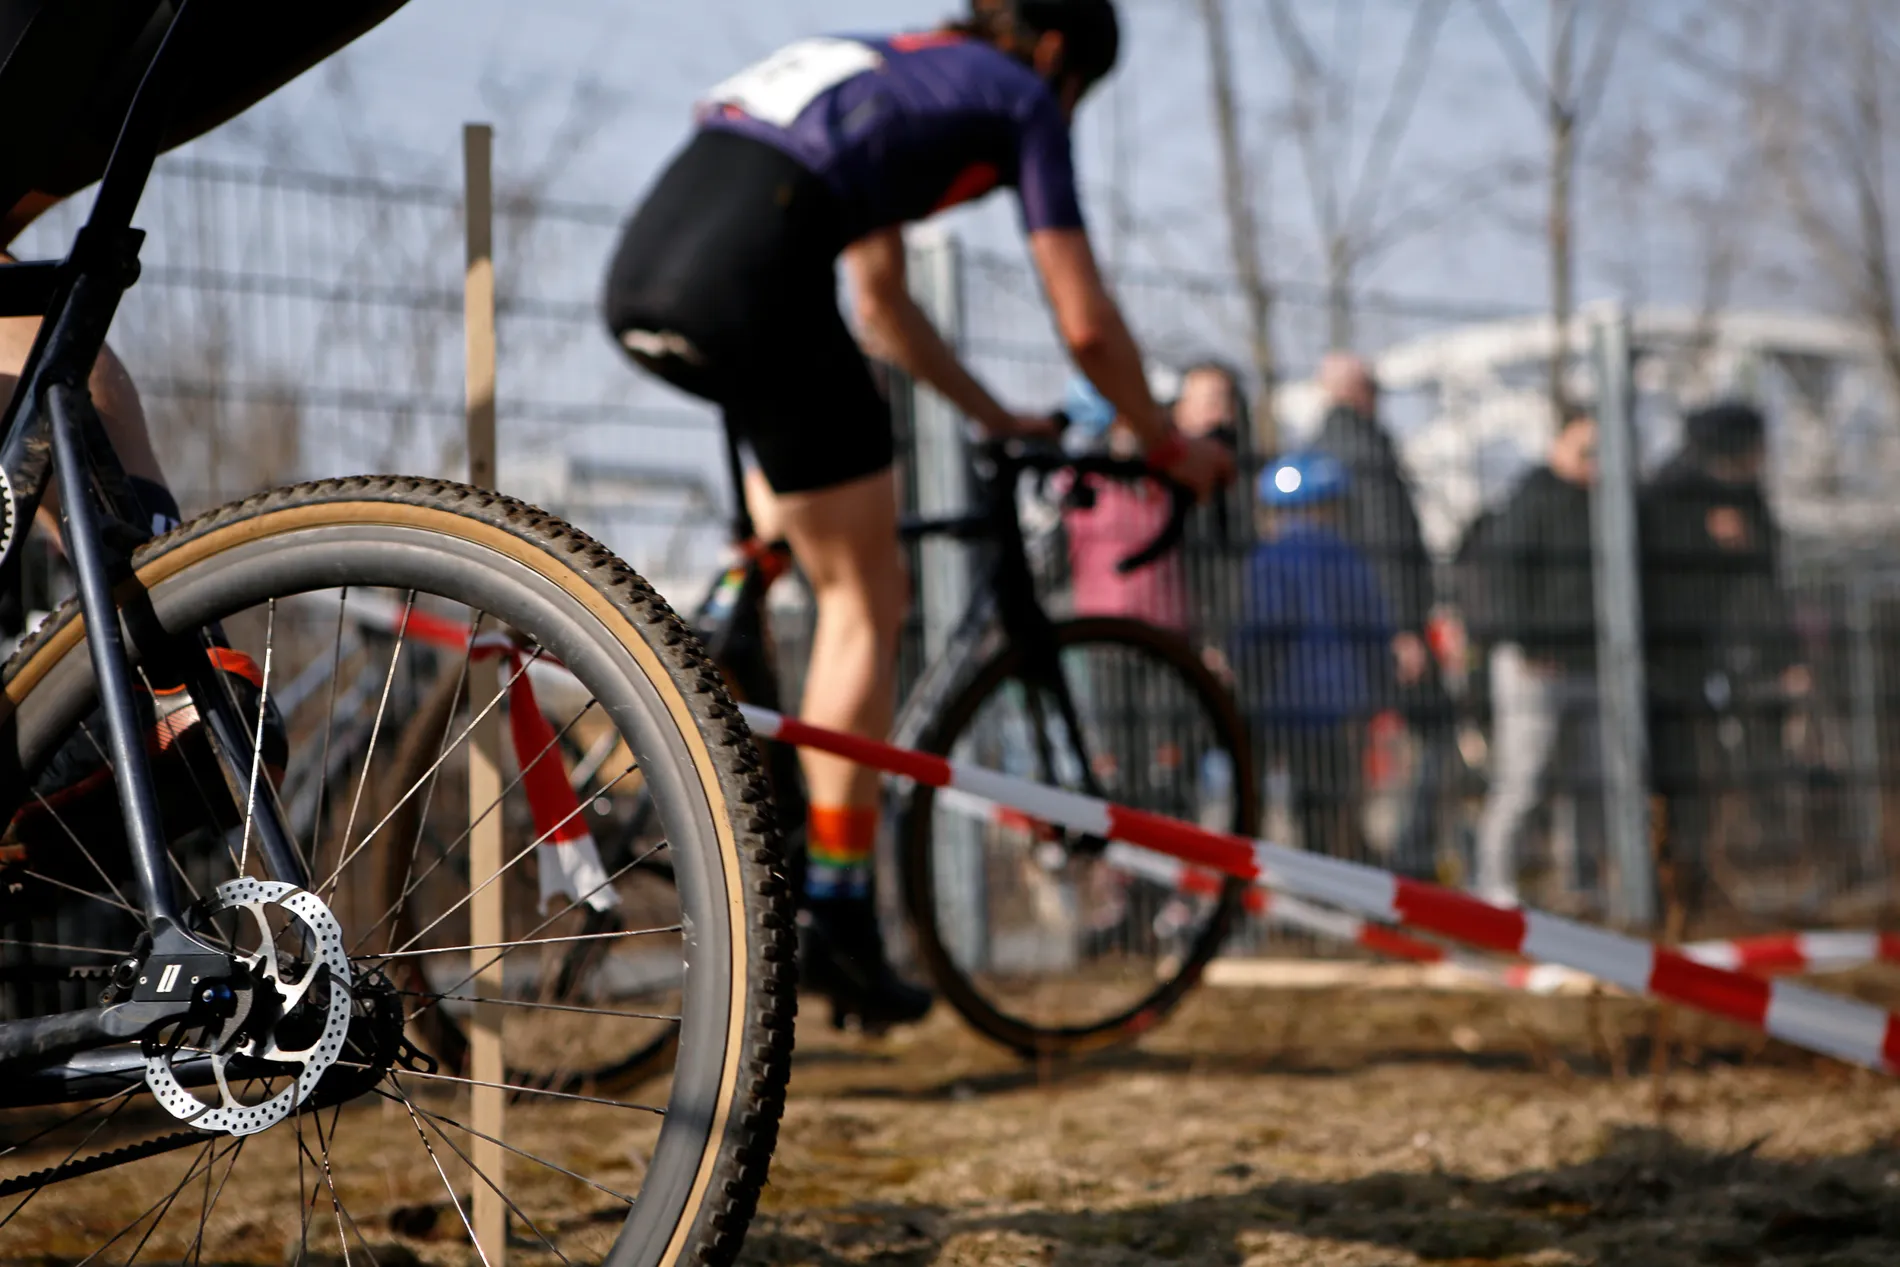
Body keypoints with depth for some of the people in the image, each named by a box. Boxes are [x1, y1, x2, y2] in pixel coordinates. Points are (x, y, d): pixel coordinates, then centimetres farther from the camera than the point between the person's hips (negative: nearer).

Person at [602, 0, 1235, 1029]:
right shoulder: (1019, 98, 14)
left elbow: (881, 309, 41)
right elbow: (1086, 326, 10)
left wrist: (997, 420, 47)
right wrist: (1167, 447, 25)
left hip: (636, 276, 7)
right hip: (747, 286, -7)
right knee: (867, 603, 5)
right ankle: (835, 918, 3)